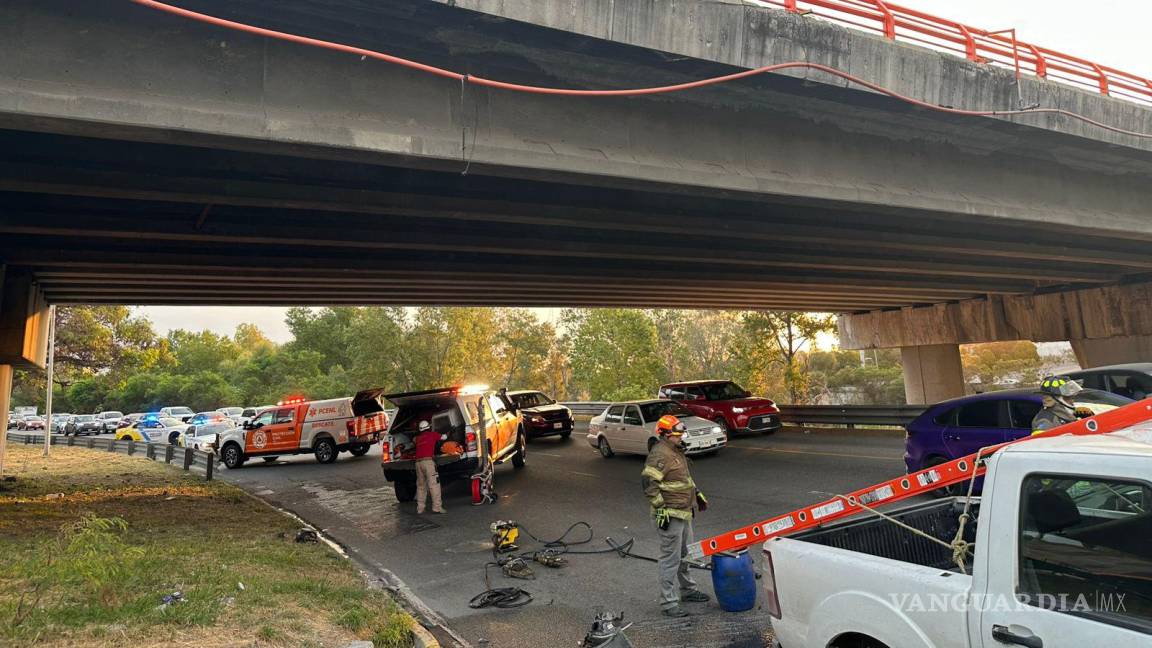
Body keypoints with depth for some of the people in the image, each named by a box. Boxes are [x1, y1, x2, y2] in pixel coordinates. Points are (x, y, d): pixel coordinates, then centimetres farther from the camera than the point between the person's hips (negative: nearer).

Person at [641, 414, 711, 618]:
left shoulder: (677, 451, 14)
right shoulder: (659, 454, -19)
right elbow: (648, 482, -25)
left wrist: (696, 494, 25)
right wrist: (660, 507, -24)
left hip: (684, 513, 10)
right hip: (669, 515, -10)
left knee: (685, 555, 22)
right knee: (671, 558, -5)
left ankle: (688, 591, 38)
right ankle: (668, 603, 1)